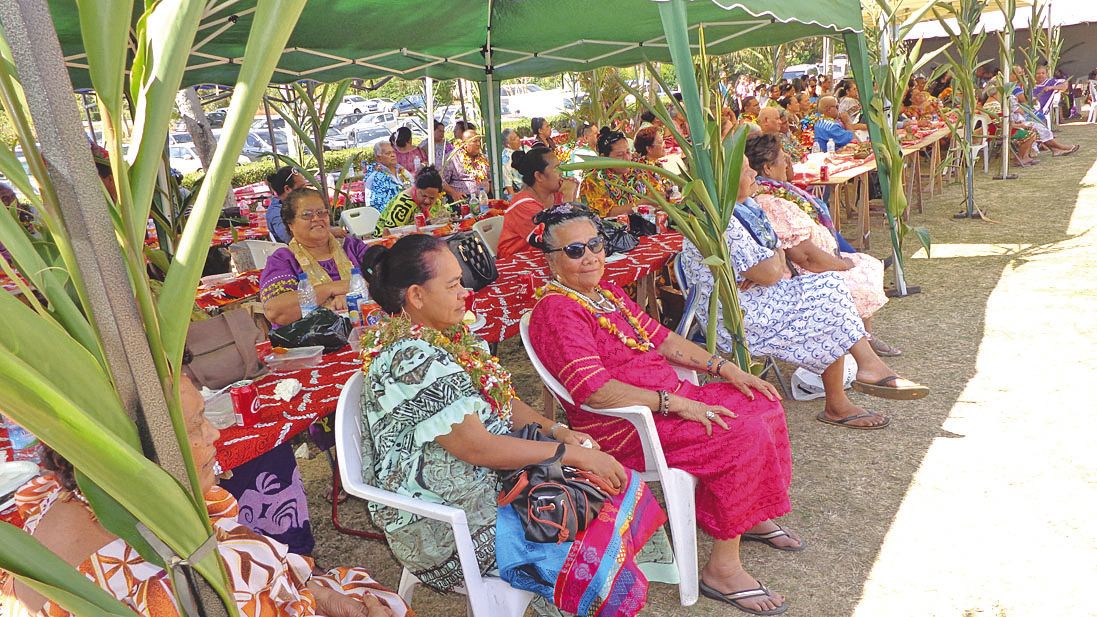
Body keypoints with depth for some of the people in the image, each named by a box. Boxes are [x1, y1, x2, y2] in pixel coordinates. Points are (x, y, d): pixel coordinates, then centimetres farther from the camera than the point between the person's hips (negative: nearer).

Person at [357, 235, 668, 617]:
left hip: (492, 480, 9)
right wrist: (572, 453, -18)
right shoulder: (410, 361, -23)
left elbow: (499, 400, 12)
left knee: (622, 486, 1)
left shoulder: (449, 334, 6)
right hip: (440, 523, -9)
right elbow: (475, 446, -24)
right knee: (596, 558, -18)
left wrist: (553, 430, -5)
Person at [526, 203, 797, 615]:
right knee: (743, 434, -21)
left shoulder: (608, 293, 14)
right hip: (621, 428, -10)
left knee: (762, 403, 6)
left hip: (671, 398, 10)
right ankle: (722, 568, -10)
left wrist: (724, 368, 8)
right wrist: (675, 403, -25)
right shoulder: (557, 310, -16)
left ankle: (751, 515, 24)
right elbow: (594, 390, -26)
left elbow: (660, 338, 17)